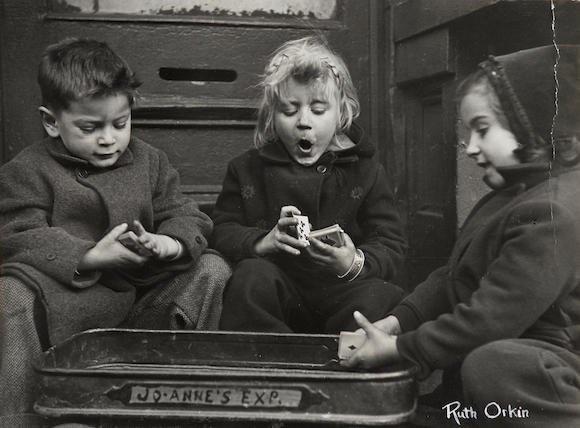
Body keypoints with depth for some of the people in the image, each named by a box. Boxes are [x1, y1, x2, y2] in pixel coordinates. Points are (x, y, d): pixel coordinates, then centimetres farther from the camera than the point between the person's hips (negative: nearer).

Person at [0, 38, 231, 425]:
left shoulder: (149, 161, 9)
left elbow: (185, 216, 7)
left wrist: (171, 242, -19)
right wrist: (90, 258, -26)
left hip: (141, 299, 4)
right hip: (63, 300, -3)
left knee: (212, 270, -8)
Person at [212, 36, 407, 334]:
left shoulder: (365, 170, 8)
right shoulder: (248, 169, 12)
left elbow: (390, 245, 2)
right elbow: (222, 231, 5)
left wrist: (355, 264, -22)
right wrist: (263, 242, -17)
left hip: (341, 291, 0)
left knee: (381, 298, -31)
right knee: (252, 275, -32)